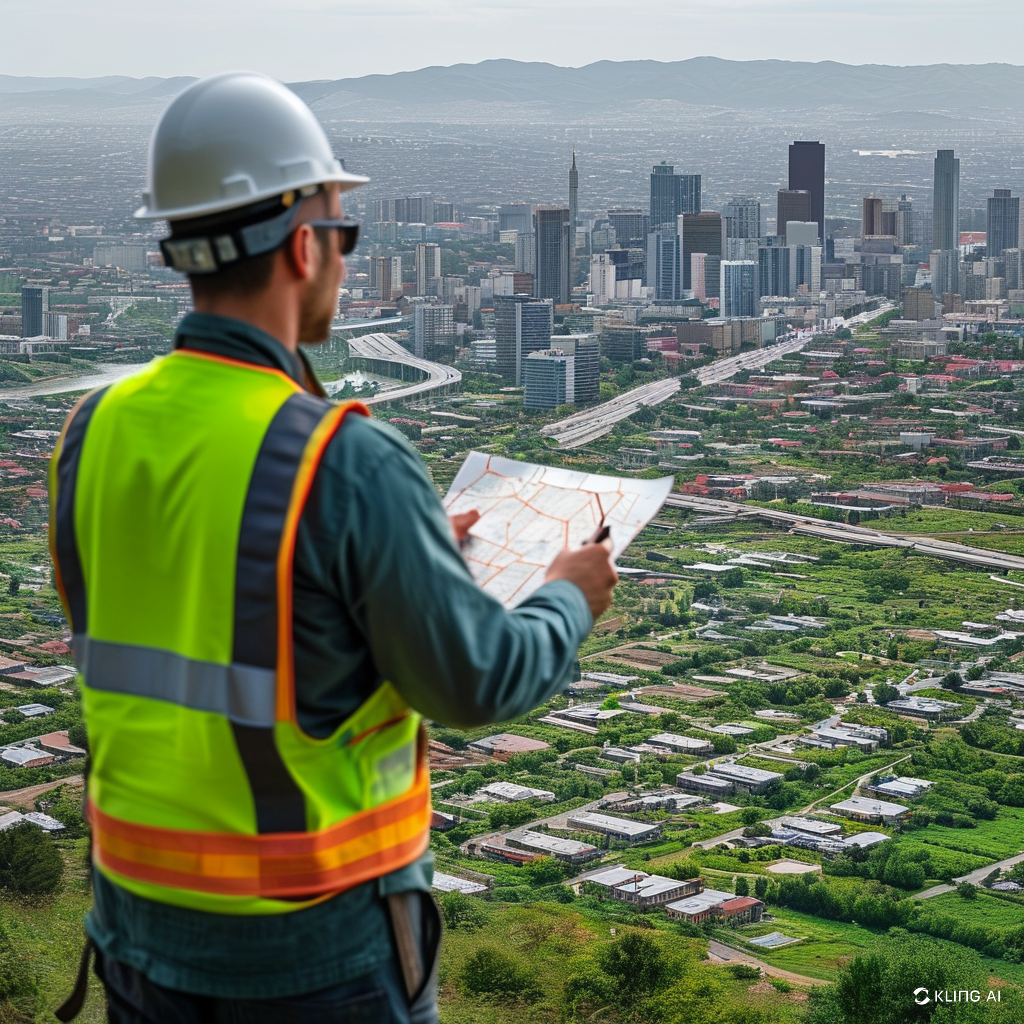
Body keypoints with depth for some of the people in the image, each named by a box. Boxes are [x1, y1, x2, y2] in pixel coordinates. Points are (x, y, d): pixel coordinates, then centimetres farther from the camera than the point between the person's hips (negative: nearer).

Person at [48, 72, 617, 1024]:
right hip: (318, 942, -5)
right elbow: (480, 684, -15)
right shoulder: (349, 466, -23)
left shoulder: (97, 435, -3)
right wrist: (569, 599, 6)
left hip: (146, 905, 5)